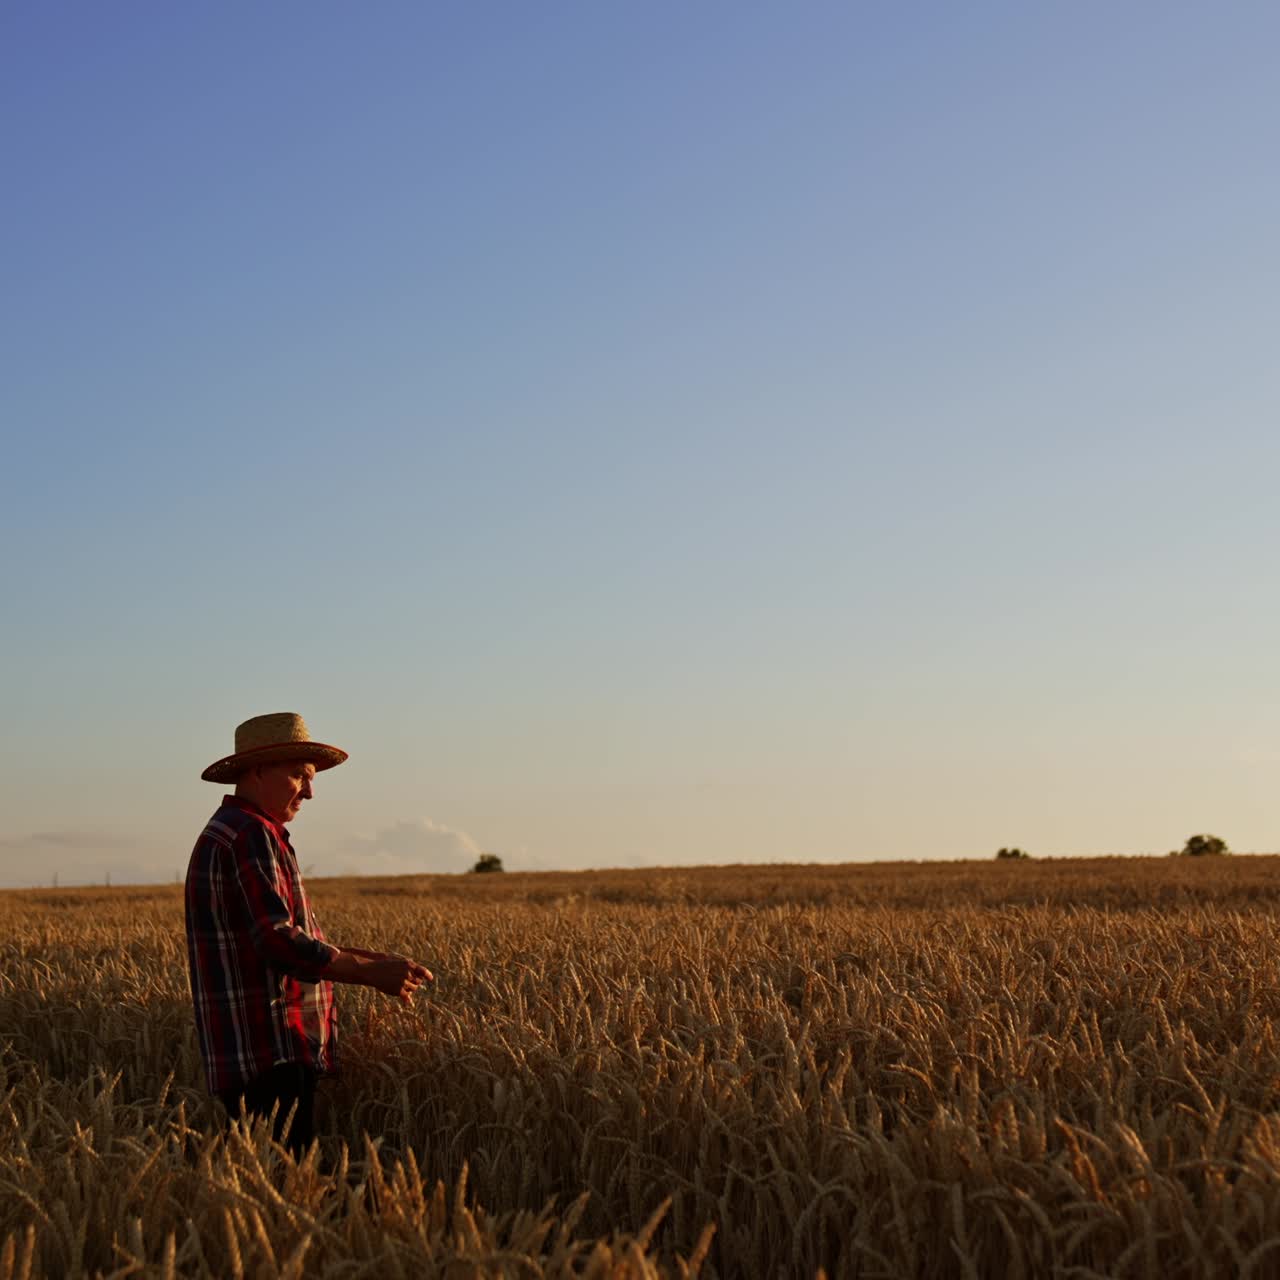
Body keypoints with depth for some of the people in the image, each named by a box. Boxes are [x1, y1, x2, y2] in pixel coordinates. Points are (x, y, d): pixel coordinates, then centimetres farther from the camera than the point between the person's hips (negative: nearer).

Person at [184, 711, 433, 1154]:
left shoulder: (225, 833, 22)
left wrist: (359, 958, 14)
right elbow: (279, 941, -21)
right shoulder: (251, 836, -12)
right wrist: (371, 974, -17)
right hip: (271, 1055, -11)